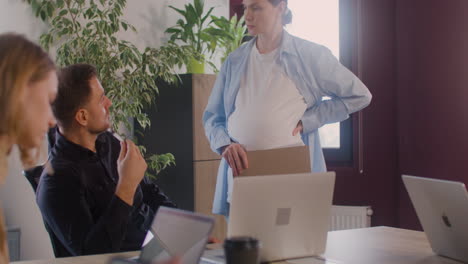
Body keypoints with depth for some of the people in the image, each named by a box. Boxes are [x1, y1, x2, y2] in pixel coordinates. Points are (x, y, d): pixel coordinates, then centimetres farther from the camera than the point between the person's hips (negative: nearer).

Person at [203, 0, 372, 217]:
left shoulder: (309, 55, 1)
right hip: (239, 175, 3)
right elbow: (212, 117, 14)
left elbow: (359, 95, 4)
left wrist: (306, 121, -4)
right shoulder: (235, 61, 11)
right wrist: (225, 145, -8)